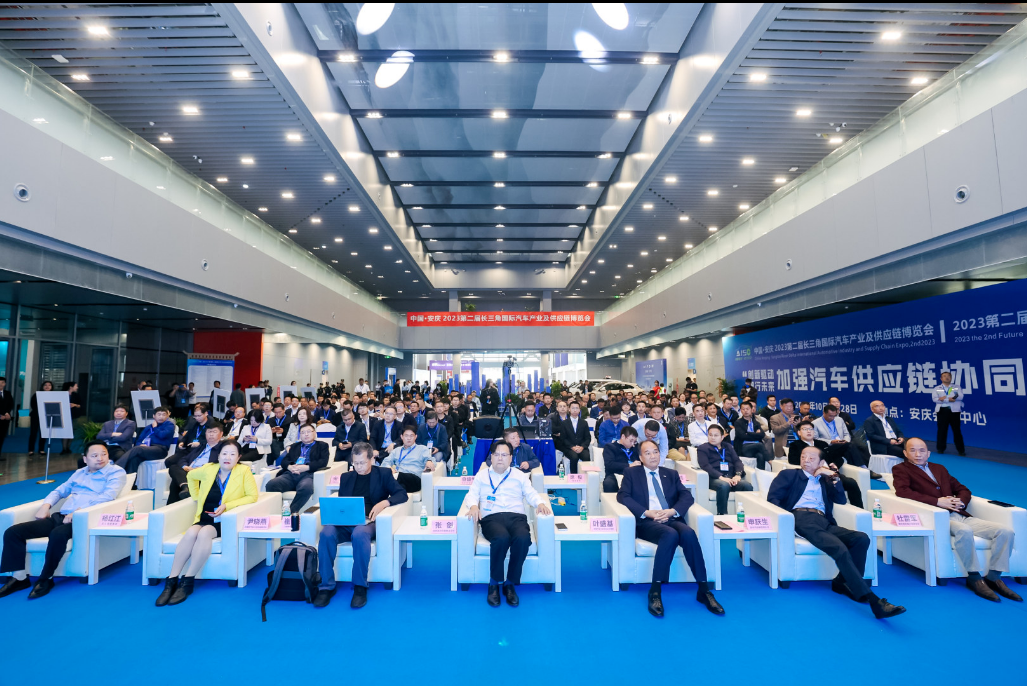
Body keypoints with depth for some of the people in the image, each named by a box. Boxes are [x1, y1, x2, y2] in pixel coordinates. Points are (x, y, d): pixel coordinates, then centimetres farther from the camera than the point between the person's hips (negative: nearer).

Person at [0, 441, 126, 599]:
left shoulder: (116, 472, 2)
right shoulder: (80, 473, 25)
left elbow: (107, 496, -12)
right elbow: (60, 490, 28)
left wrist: (79, 511, -21)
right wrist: (46, 504, 6)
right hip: (60, 516, 7)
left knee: (58, 534, -36)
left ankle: (45, 579, -15)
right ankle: (18, 577, 0)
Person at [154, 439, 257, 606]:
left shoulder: (243, 470, -5)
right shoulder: (208, 469, 5)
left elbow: (253, 496, -7)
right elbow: (191, 476, 28)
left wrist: (227, 505, -16)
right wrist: (196, 497, 17)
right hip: (204, 517, 3)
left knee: (204, 533, -33)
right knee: (191, 533, -30)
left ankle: (187, 582, -26)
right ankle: (172, 580, -25)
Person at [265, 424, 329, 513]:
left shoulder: (322, 446, 21)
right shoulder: (294, 446, 34)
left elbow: (323, 462, 5)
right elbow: (284, 460, 20)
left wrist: (306, 467, -11)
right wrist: (289, 467, -4)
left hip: (308, 474, -4)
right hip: (290, 474, 4)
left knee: (306, 488, -40)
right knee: (271, 484, -28)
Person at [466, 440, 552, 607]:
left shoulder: (519, 475, 24)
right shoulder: (482, 475, 22)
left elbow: (531, 494, 18)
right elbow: (472, 494, 13)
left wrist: (540, 503, -4)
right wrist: (474, 506, -10)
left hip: (516, 516, 2)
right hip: (491, 518, -1)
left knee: (523, 538, -34)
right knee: (501, 538, -37)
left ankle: (510, 584, -15)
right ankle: (494, 583, -16)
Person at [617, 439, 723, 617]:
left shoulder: (671, 474, 21)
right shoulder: (632, 473, 12)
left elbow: (687, 496, 9)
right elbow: (622, 496, -2)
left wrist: (672, 511, -12)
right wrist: (647, 512, -15)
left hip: (672, 519, 3)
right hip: (647, 522, -3)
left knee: (688, 533, -31)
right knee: (670, 534, -35)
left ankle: (703, 590, -22)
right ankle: (655, 591, -29)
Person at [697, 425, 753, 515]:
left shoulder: (727, 446, 26)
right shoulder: (703, 448, 11)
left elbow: (737, 461, 14)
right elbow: (705, 466, -4)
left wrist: (738, 474, -8)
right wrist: (721, 477, -19)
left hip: (731, 477, 4)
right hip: (714, 478, -4)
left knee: (748, 486, -27)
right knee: (724, 485, -37)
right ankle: (722, 514, -30)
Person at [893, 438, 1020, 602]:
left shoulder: (939, 468, 27)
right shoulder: (901, 469, 6)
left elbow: (963, 490, 25)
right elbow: (902, 491, -12)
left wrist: (961, 501, 1)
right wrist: (937, 501, -17)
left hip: (960, 514, 7)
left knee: (1005, 531, -12)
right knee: (965, 531, -36)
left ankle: (993, 577, -4)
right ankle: (974, 578, -18)